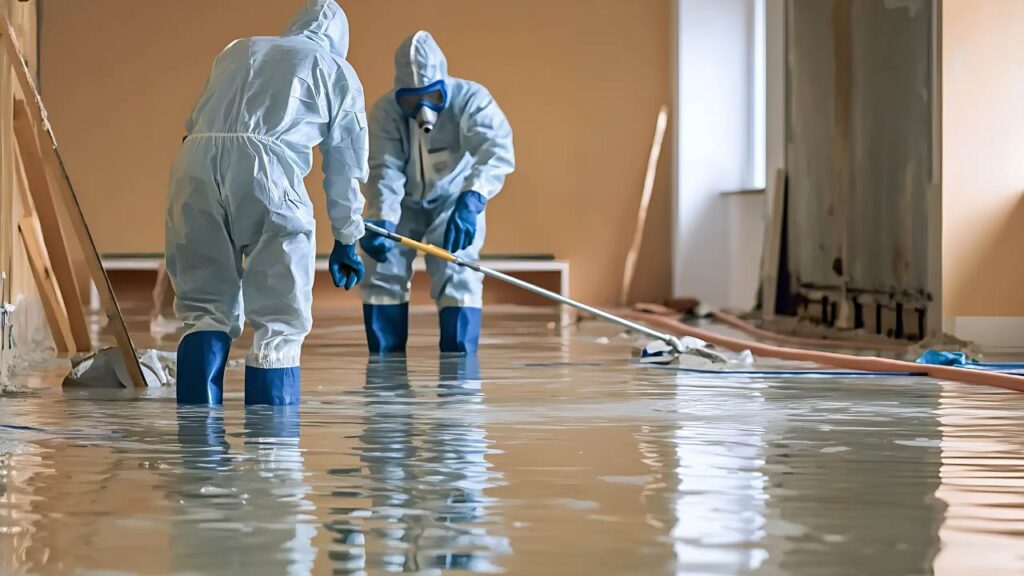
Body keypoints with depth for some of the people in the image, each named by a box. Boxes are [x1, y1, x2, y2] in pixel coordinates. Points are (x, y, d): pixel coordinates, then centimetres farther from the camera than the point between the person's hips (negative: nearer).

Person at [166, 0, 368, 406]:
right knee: (279, 318, 6)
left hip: (194, 160, 3)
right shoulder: (338, 72, 23)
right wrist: (346, 241, 31)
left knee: (205, 306, 13)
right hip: (266, 166, -3)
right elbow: (345, 169, 23)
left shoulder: (238, 50, 31)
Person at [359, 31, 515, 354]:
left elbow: (498, 151, -43)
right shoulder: (386, 111, -24)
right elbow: (385, 170, -28)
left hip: (454, 201, -2)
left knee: (457, 277, -16)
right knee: (381, 275, -4)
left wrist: (472, 200, -59)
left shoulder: (470, 99, -29)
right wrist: (382, 221, -46)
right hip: (404, 203, 2)